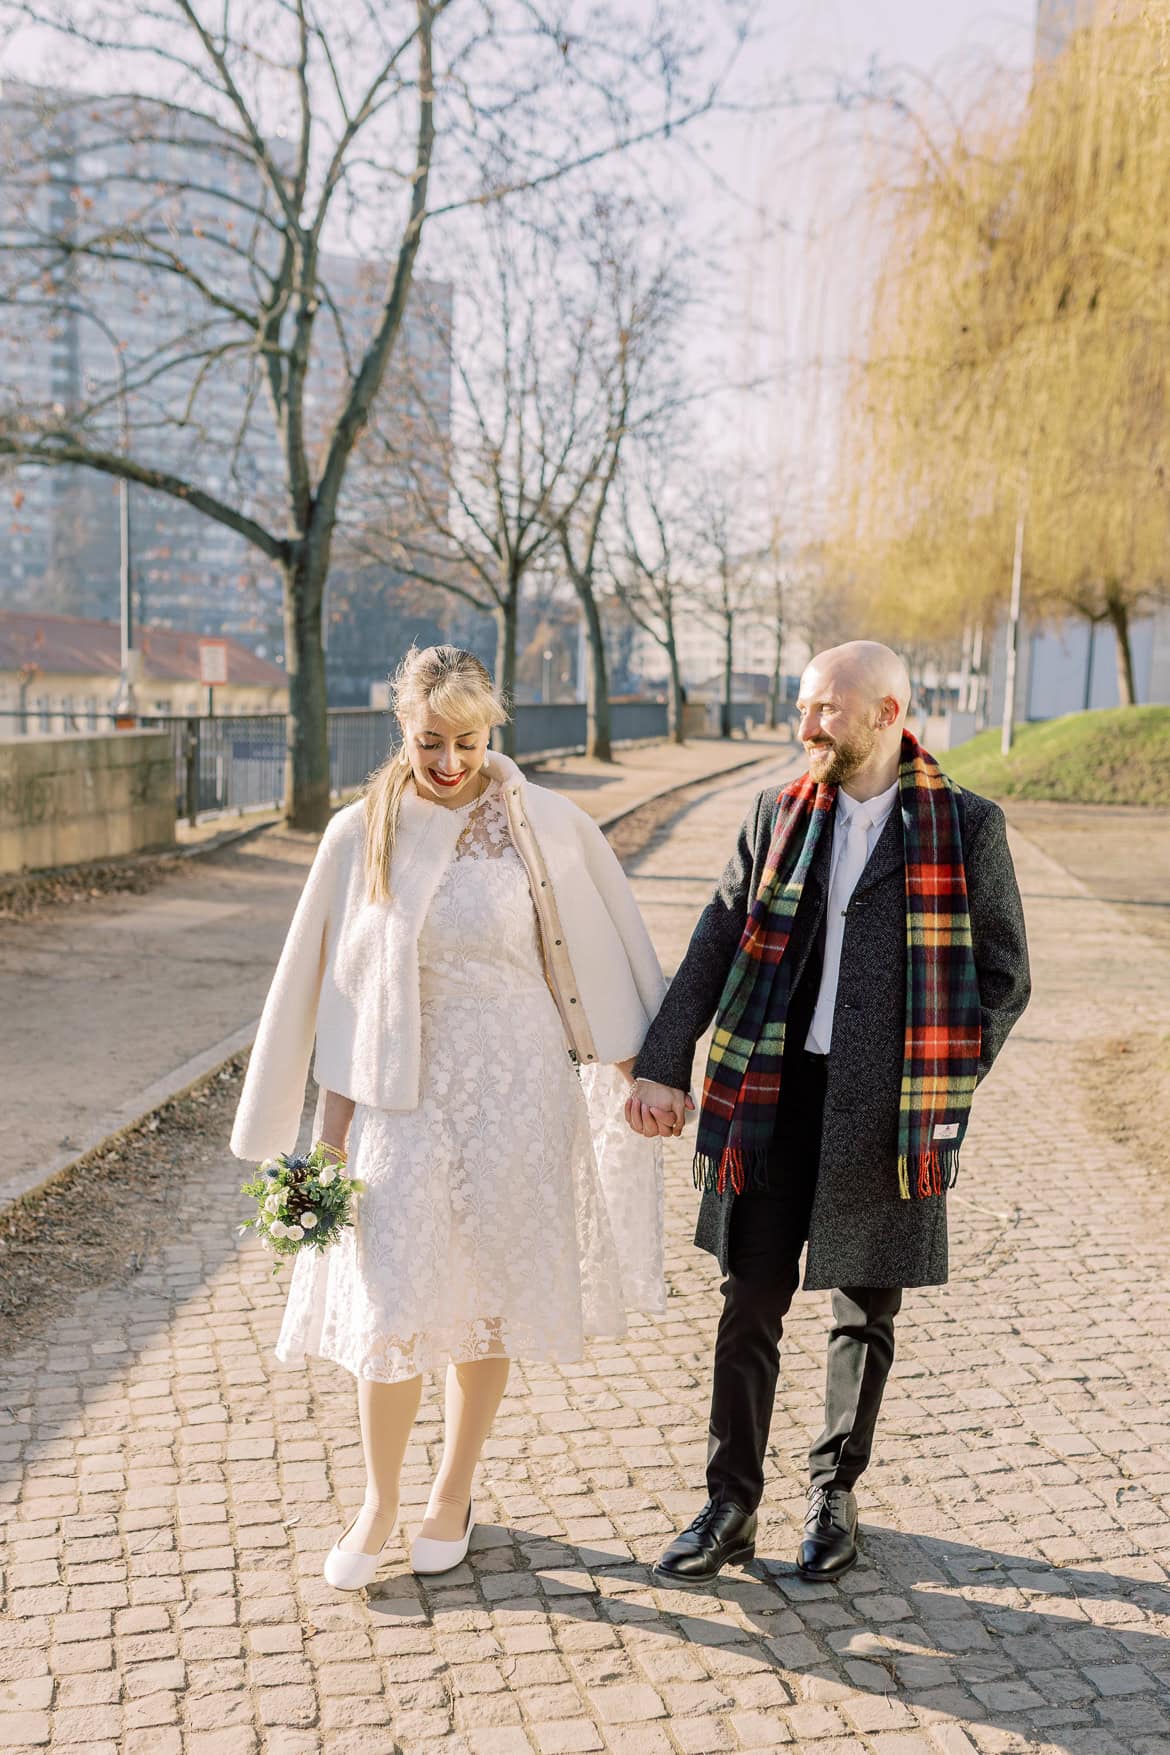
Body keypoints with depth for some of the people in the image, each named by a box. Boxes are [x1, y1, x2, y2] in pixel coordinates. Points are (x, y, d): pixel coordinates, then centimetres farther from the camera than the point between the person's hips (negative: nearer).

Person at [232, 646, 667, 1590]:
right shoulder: (361, 834, -2)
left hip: (513, 1094, 0)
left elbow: (608, 959, 2)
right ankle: (379, 1505, 23)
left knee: (489, 1300, 10)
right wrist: (336, 1108, 5)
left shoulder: (548, 826, -6)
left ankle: (454, 1494, 31)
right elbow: (331, 981, 4)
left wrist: (642, 1070, 5)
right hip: (401, 1095, 1)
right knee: (393, 1305, 0)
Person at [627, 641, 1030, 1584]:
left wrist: (943, 1087, -7)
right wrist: (662, 1066, -3)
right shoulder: (779, 816, 5)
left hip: (890, 1113, -2)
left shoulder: (968, 827, -3)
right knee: (750, 1309, 7)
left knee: (867, 1315, 13)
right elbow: (715, 949, 5)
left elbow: (1004, 977, 2)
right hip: (774, 1101, 2)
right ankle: (731, 1508, 22)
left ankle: (835, 1495, 34)